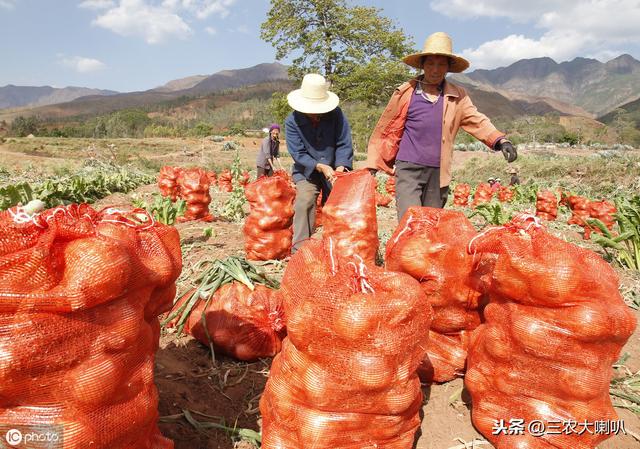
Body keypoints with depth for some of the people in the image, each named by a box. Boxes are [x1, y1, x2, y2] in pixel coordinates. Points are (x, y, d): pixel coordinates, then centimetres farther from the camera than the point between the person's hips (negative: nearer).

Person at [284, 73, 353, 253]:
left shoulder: (336, 114, -10)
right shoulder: (292, 121, -13)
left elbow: (344, 144, -10)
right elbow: (298, 154, -17)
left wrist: (340, 167, -25)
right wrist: (320, 167, -28)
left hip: (335, 170, 2)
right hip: (306, 171, -2)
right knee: (305, 201, -23)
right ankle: (300, 248, -21)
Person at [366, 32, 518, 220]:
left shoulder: (457, 96, 8)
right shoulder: (406, 92, 2)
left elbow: (477, 121, 0)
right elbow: (385, 130, 5)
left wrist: (500, 141, -19)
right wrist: (372, 165, 4)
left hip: (439, 173, 3)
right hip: (408, 169, -3)